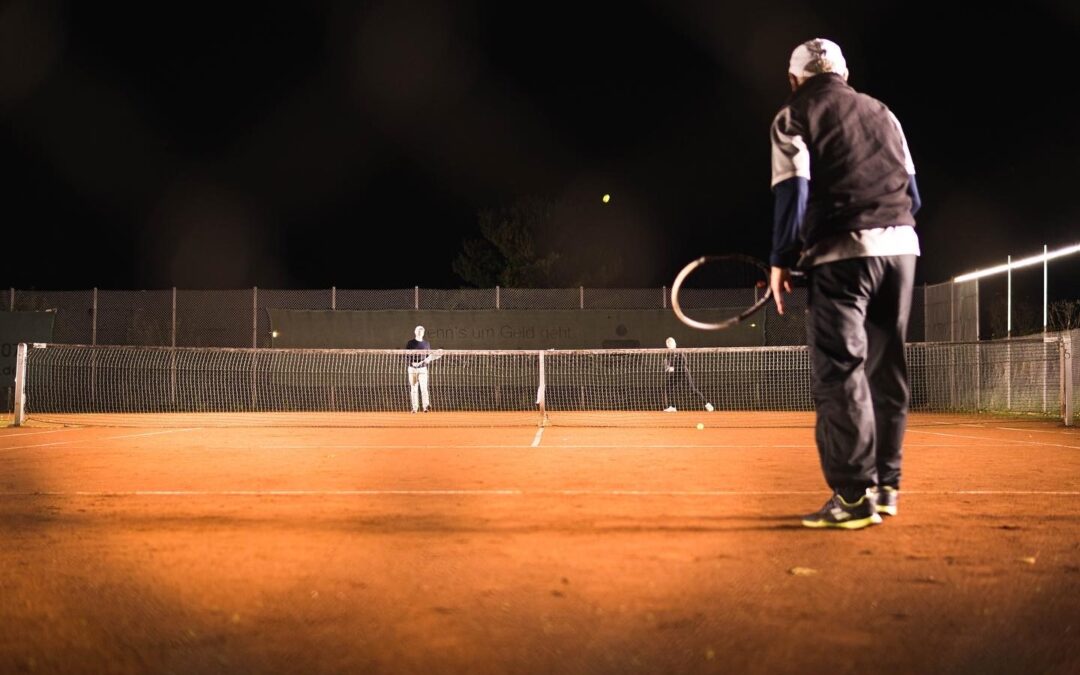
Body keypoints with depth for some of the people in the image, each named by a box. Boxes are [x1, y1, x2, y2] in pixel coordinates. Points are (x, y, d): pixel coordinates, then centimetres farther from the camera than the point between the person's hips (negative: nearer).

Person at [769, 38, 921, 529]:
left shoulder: (793, 117, 5)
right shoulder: (881, 112, 22)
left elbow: (792, 192, -6)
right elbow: (912, 190, 18)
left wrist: (781, 261, -1)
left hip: (843, 251, -6)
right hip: (900, 245, 6)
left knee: (840, 373, -6)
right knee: (886, 371, 12)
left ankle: (854, 495, -10)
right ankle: (885, 485, 17)